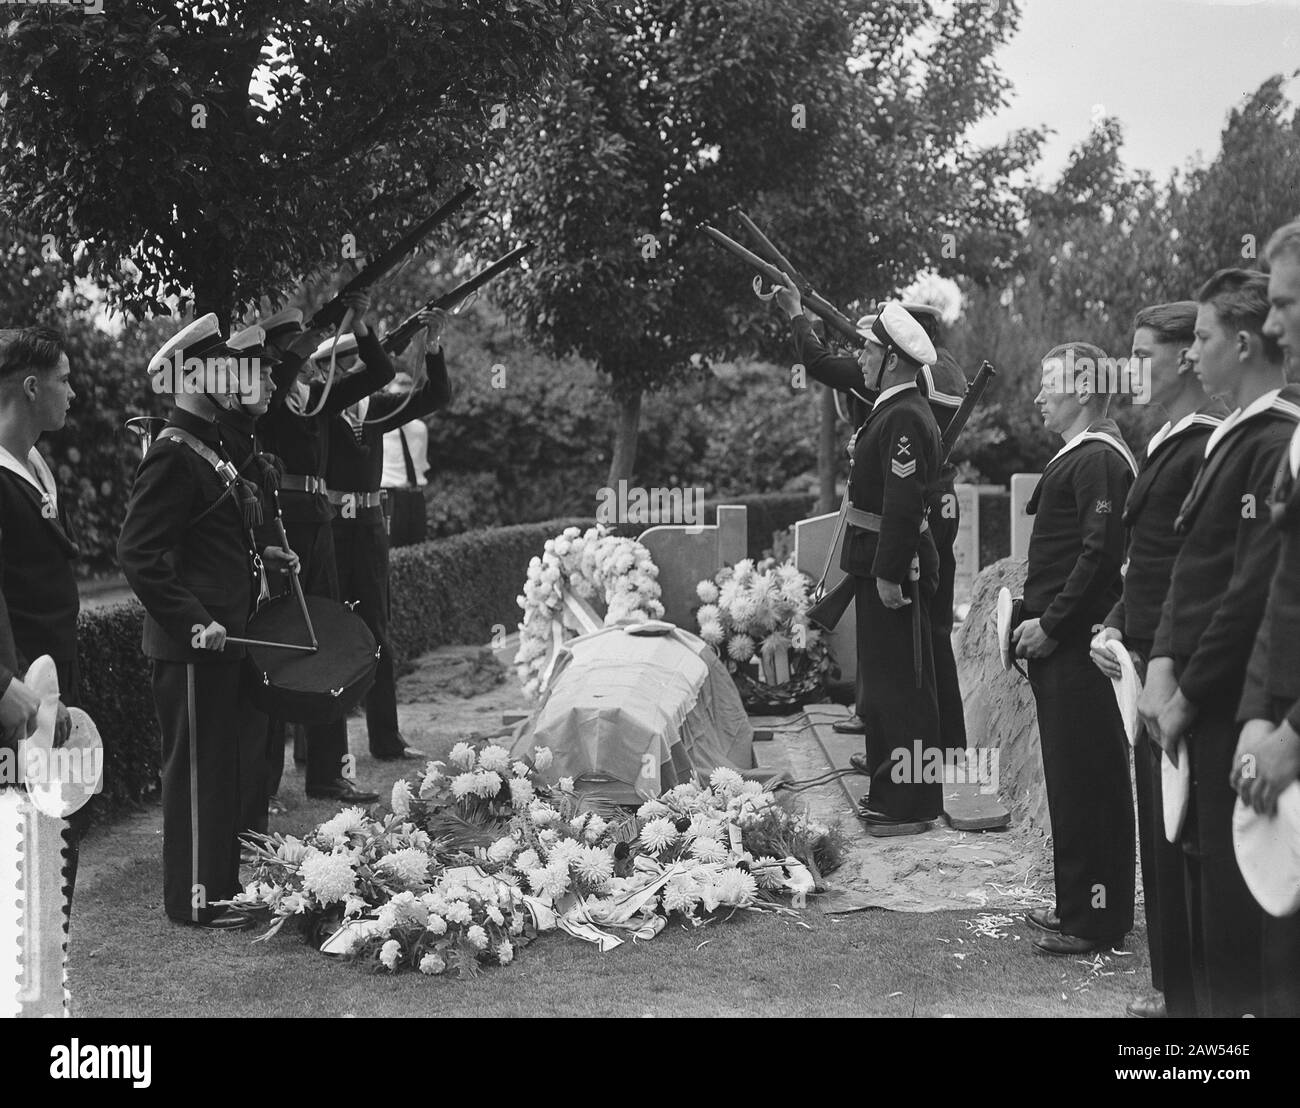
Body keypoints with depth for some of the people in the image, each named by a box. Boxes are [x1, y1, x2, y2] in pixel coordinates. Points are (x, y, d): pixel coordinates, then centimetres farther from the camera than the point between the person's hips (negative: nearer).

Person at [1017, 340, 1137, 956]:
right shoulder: (1076, 458, 18)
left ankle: (1094, 919, 1)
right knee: (1071, 779, 15)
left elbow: (1101, 554, -21)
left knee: (1086, 783, -5)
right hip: (1061, 646, 10)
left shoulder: (1099, 461, -14)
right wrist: (1036, 615, 13)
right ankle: (1077, 905, 23)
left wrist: (1052, 622, -18)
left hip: (1078, 645, -10)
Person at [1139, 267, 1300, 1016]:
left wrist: (1191, 693, -14)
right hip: (1203, 701, 9)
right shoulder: (1233, 437, 14)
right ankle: (1216, 998, 25)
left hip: (1237, 705, -9)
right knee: (1204, 869, 15)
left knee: (1233, 890, -3)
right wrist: (1164, 664, 2)